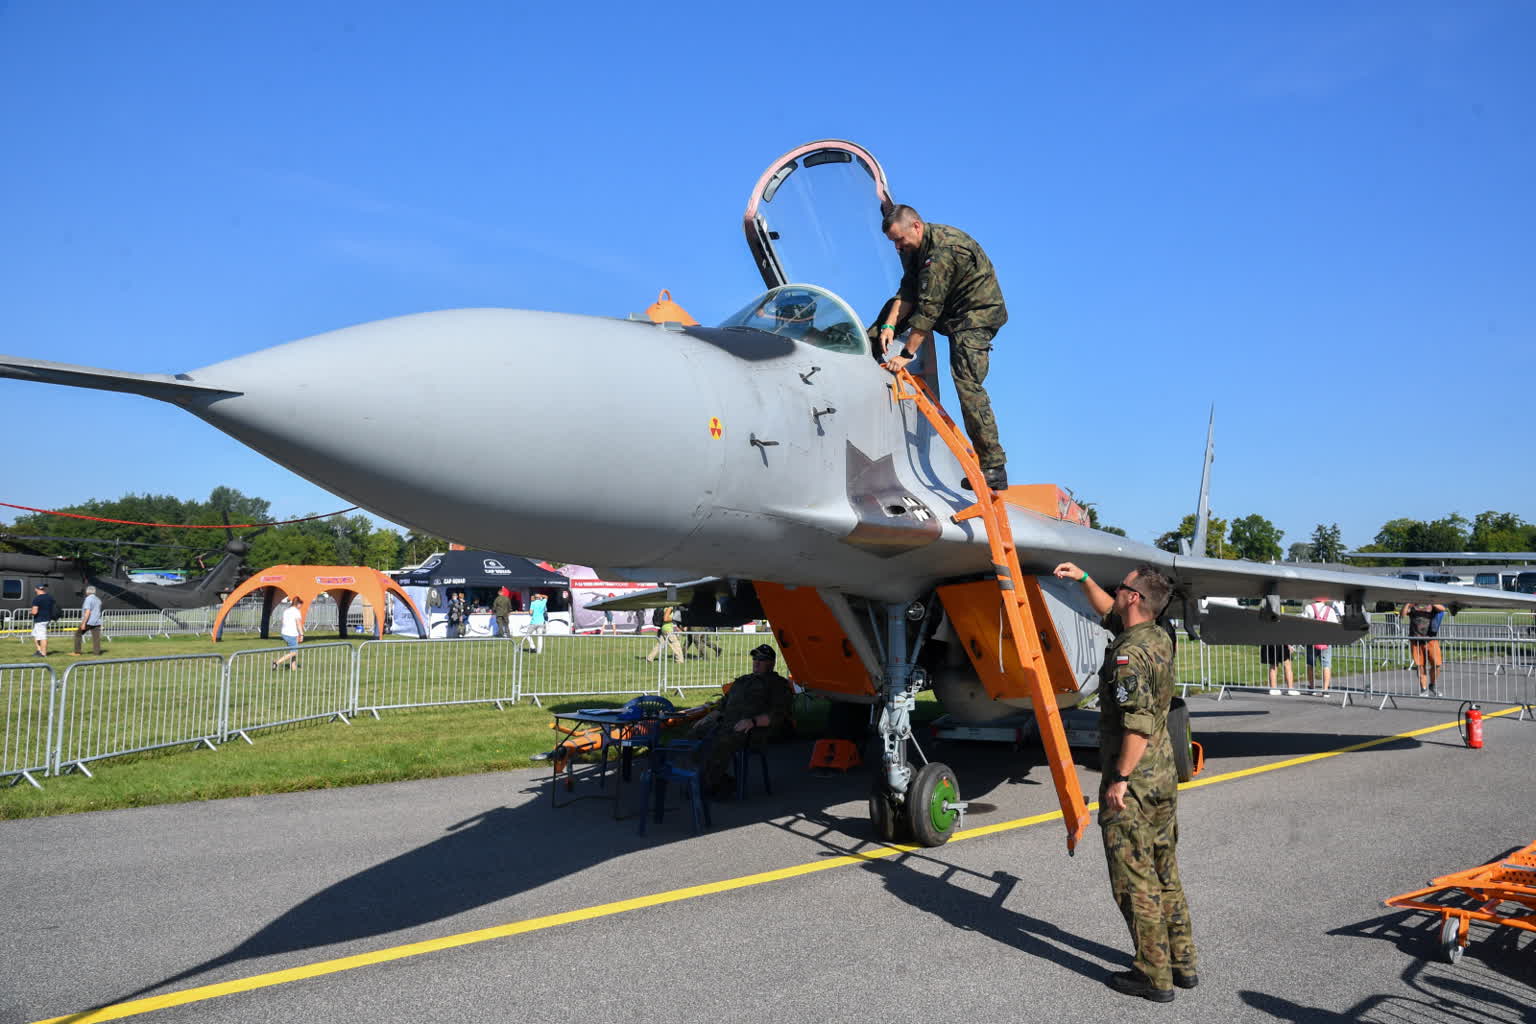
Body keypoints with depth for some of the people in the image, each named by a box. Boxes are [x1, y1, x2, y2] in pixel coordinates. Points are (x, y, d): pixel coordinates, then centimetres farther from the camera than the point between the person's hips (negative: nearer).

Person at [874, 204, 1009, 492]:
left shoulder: (942, 251, -29)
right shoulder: (916, 245, 0)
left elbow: (928, 309, -31)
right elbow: (908, 291, -3)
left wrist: (907, 354, -30)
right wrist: (890, 325, -18)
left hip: (977, 313, -9)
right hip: (951, 309, 9)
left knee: (967, 383, -20)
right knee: (893, 305, 9)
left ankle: (994, 468, -19)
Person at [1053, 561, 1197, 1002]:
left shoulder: (1128, 653, -21)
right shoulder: (1159, 639, 7)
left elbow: (1139, 724, -26)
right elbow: (1109, 612, 27)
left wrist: (1119, 780, -22)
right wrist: (1083, 579, 21)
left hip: (1132, 782, -9)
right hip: (1164, 776, 9)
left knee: (1135, 881, 1)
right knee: (1164, 873, 18)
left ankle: (1154, 976, 8)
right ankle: (1183, 962, 26)